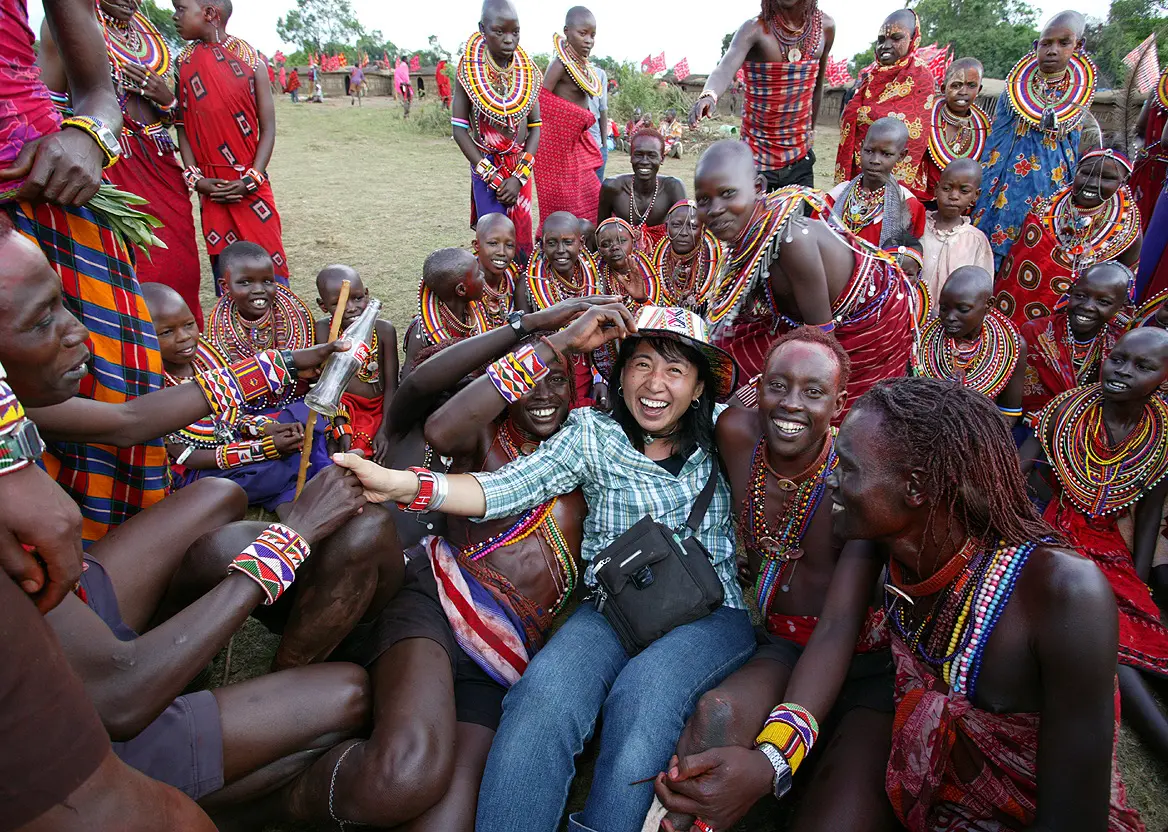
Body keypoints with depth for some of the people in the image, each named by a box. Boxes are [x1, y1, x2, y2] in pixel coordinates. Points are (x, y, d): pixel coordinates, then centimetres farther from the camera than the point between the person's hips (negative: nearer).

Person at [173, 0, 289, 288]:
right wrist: (196, 179, -5)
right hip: (212, 188, 2)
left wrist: (250, 181, -11)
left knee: (269, 258, -1)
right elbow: (182, 127, 7)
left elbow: (267, 127, -3)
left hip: (250, 185, -2)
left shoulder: (249, 59, -2)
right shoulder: (183, 63, 6)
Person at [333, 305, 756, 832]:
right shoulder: (593, 436, 5)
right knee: (543, 690, -31)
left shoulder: (722, 438, 10)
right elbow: (508, 488, -8)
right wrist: (400, 484, -21)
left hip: (709, 611, 0)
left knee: (641, 691, -32)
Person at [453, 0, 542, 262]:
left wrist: (519, 176, -10)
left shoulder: (527, 73, 1)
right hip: (486, 168, -3)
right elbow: (459, 130, -8)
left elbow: (535, 127, 2)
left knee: (521, 236, 3)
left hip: (520, 169, 3)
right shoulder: (470, 71, -8)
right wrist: (493, 178, -12)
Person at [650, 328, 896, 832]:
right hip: (782, 648, 3)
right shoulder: (737, 434, -8)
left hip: (865, 664, -2)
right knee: (716, 715, -32)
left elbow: (839, 627, -25)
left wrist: (769, 761, -40)